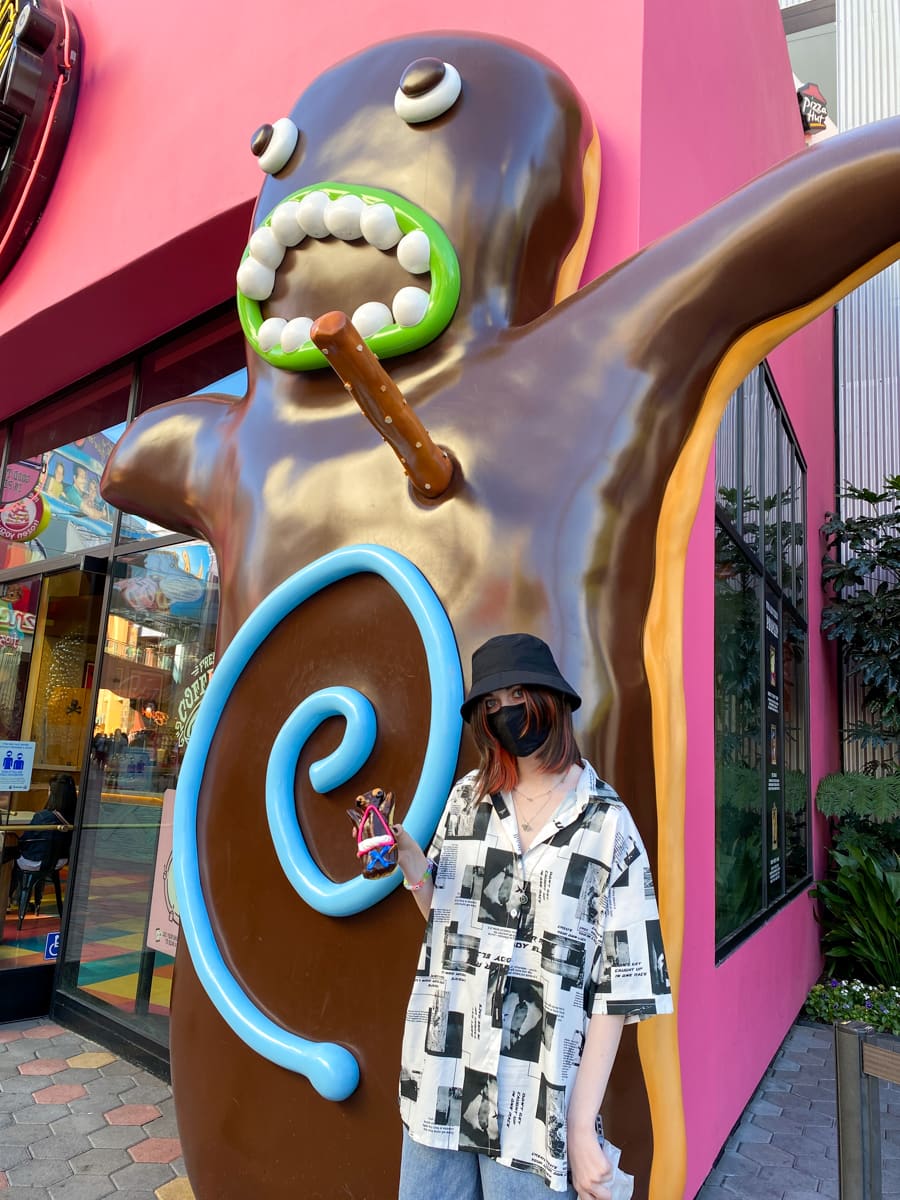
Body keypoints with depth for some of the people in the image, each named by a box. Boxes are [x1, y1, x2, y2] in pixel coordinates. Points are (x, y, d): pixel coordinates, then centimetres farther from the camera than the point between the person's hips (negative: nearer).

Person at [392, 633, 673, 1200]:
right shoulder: (468, 798, 3)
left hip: (535, 1102, -3)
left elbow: (618, 984, -8)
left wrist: (582, 1126, -10)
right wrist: (412, 865, -8)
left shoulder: (608, 823, -7)